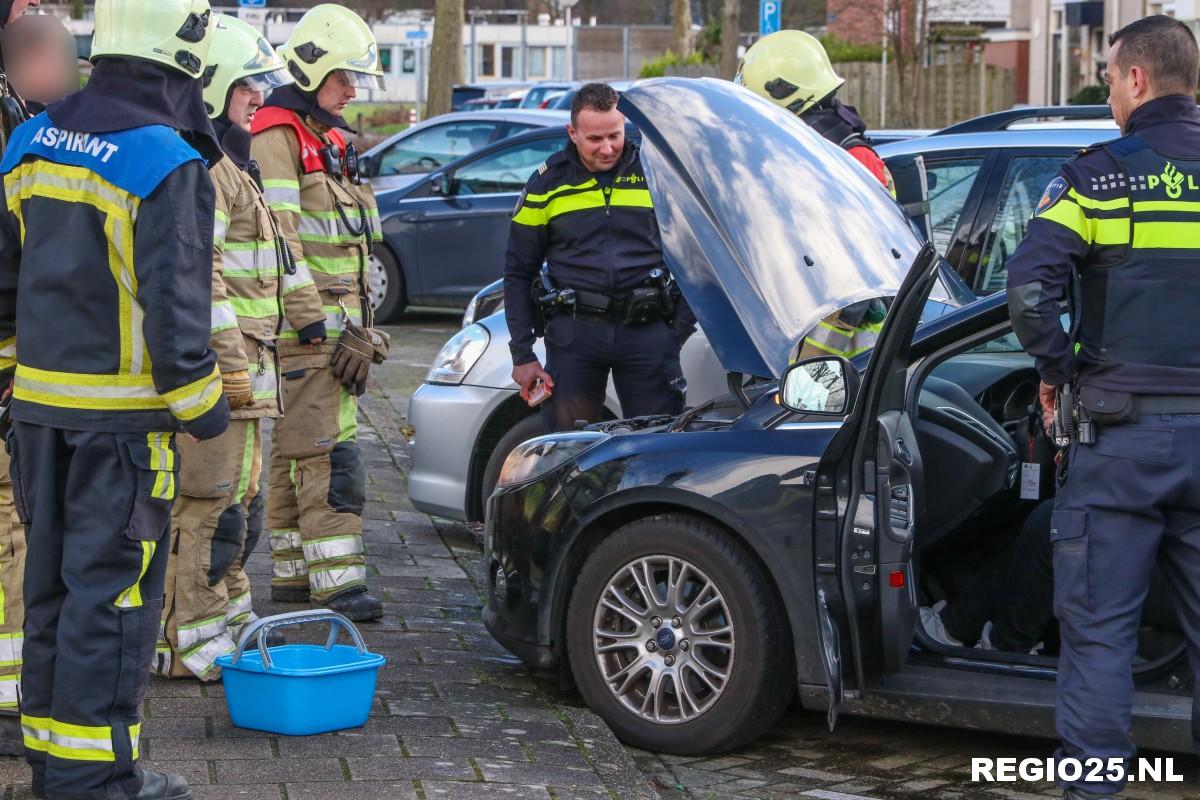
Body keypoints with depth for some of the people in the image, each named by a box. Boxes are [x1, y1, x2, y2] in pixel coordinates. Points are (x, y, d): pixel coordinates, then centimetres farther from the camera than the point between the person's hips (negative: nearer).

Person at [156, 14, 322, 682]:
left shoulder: (232, 166, 19)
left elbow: (274, 255, 26)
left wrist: (314, 321, 26)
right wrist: (232, 363, -24)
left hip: (245, 355, 11)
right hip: (217, 359, -11)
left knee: (241, 496, 19)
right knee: (211, 501, -7)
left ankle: (230, 616, 30)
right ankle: (190, 644, -3)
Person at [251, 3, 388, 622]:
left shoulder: (328, 141, 21)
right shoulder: (277, 138, -11)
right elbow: (280, 241, -19)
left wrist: (359, 323, 18)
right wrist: (313, 324, -21)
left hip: (334, 321, 10)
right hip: (304, 323, -10)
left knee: (295, 449, 13)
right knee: (328, 452, -13)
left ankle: (292, 572, 18)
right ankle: (337, 580, -16)